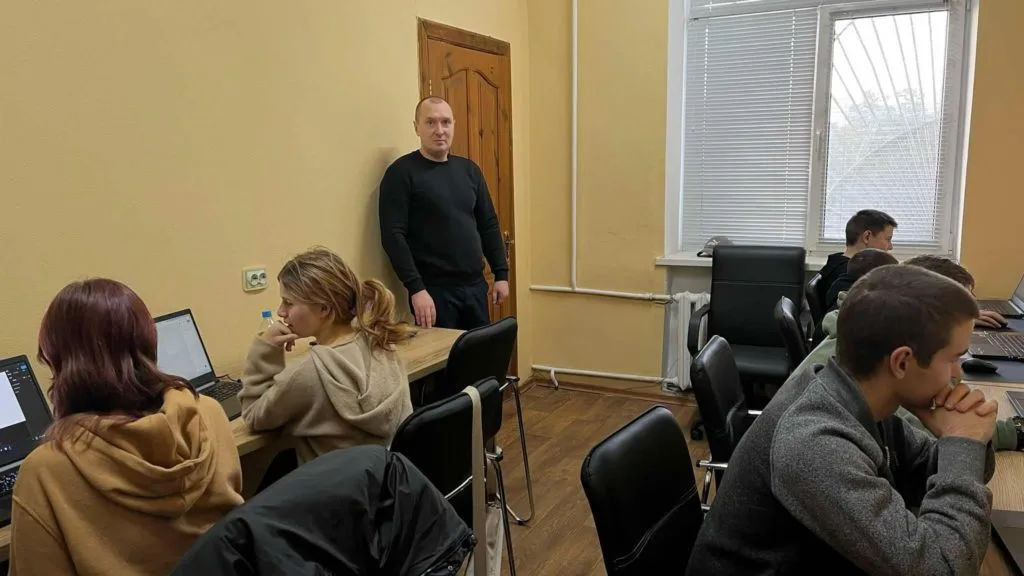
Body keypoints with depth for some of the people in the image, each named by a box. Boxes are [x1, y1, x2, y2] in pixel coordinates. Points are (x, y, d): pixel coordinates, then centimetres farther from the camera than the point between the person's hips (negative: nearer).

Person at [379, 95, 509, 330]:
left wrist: (501, 273, 8)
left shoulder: (469, 170, 10)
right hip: (434, 289, -5)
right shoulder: (401, 173, -7)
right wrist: (416, 288, -21)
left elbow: (488, 225, 14)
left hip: (475, 286, 6)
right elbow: (393, 236, -14)